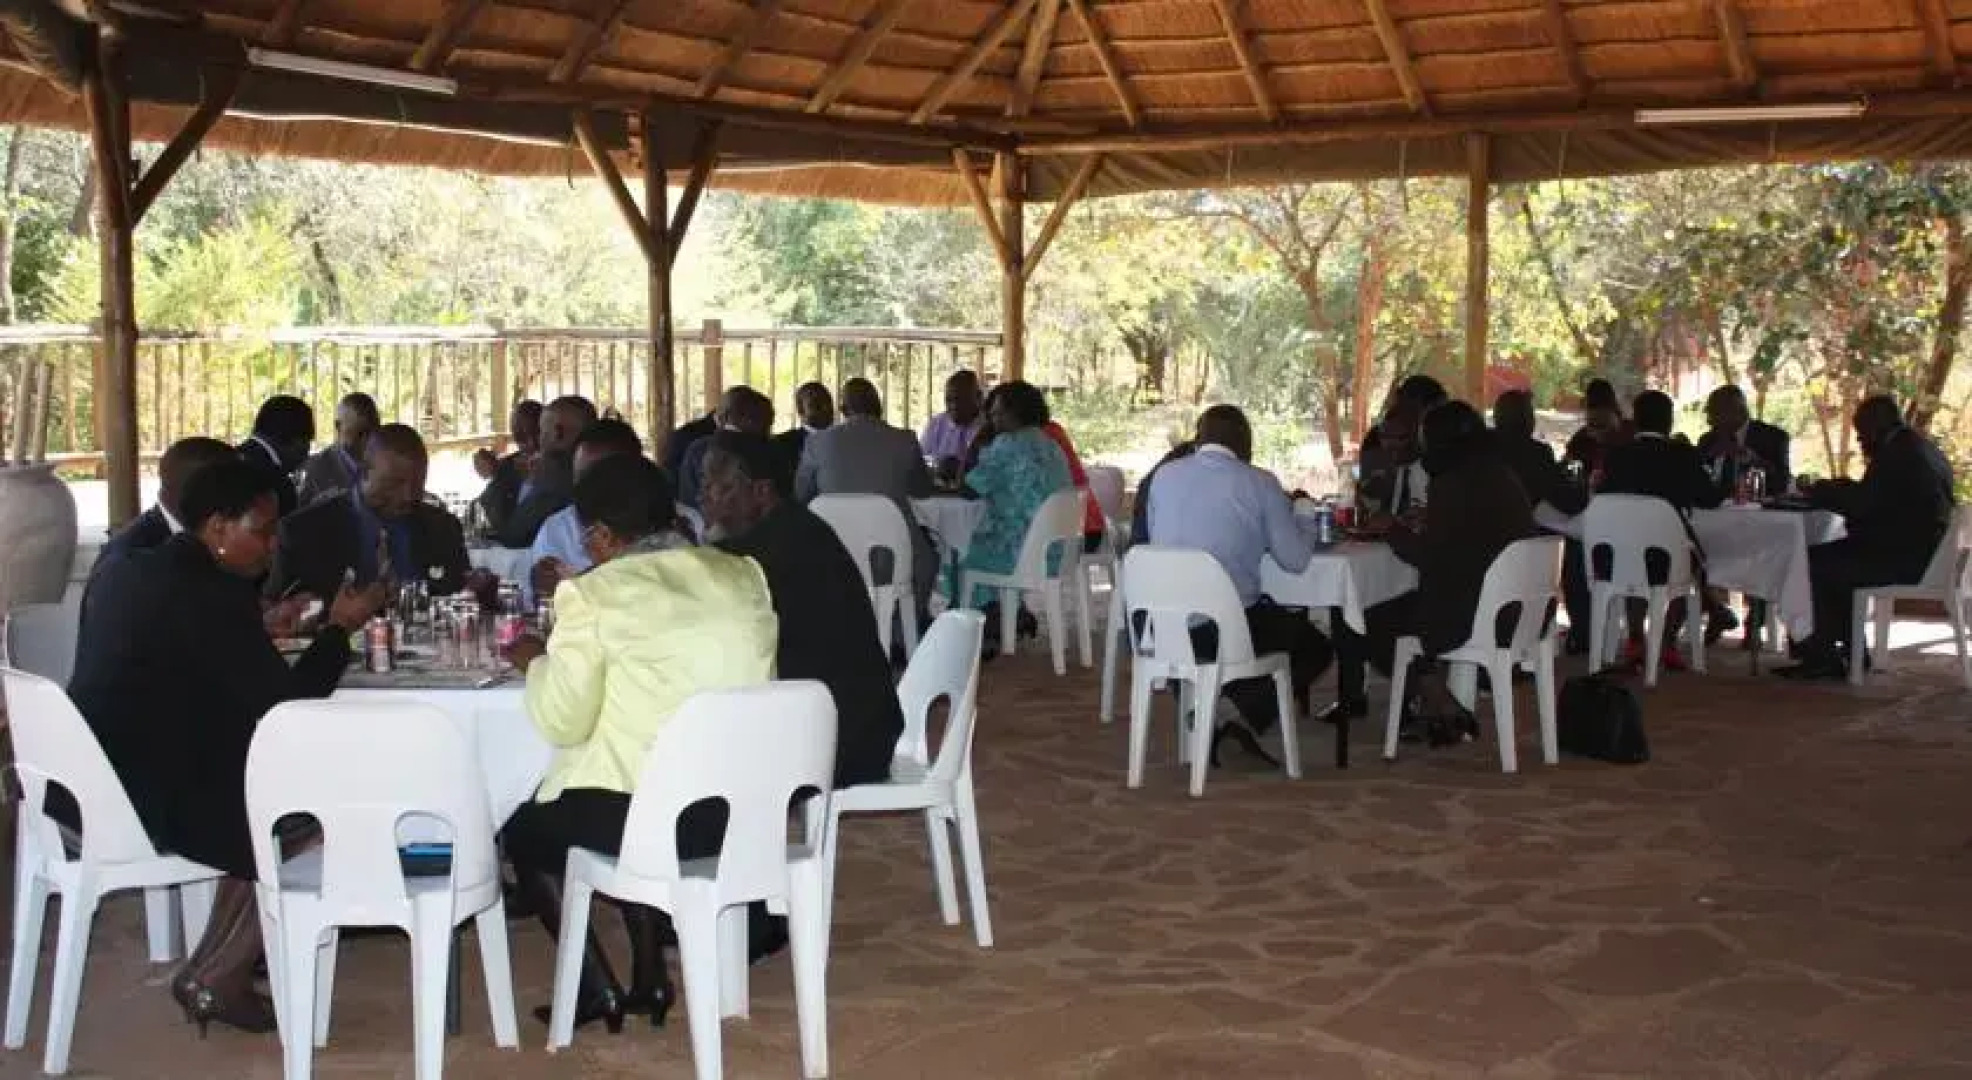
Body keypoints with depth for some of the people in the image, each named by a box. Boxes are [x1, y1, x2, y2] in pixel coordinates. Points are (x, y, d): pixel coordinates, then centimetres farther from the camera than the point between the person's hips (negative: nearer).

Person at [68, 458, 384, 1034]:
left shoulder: (125, 570, 11)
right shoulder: (211, 593, -17)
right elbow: (283, 705, -14)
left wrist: (259, 630, 21)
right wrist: (339, 630, -2)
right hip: (144, 799, -9)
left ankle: (225, 964, 22)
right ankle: (212, 981, 15)